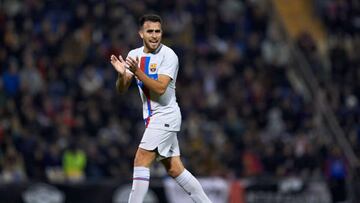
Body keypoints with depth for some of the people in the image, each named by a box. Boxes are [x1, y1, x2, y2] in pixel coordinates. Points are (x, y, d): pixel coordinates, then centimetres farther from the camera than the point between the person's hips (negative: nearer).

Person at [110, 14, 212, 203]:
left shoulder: (169, 55, -13)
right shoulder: (134, 55, 6)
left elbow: (160, 88, -23)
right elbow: (121, 89, 3)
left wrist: (137, 71, -32)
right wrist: (122, 74, -18)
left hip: (165, 115, -7)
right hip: (153, 117, 7)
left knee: (141, 160, -15)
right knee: (174, 169, 8)